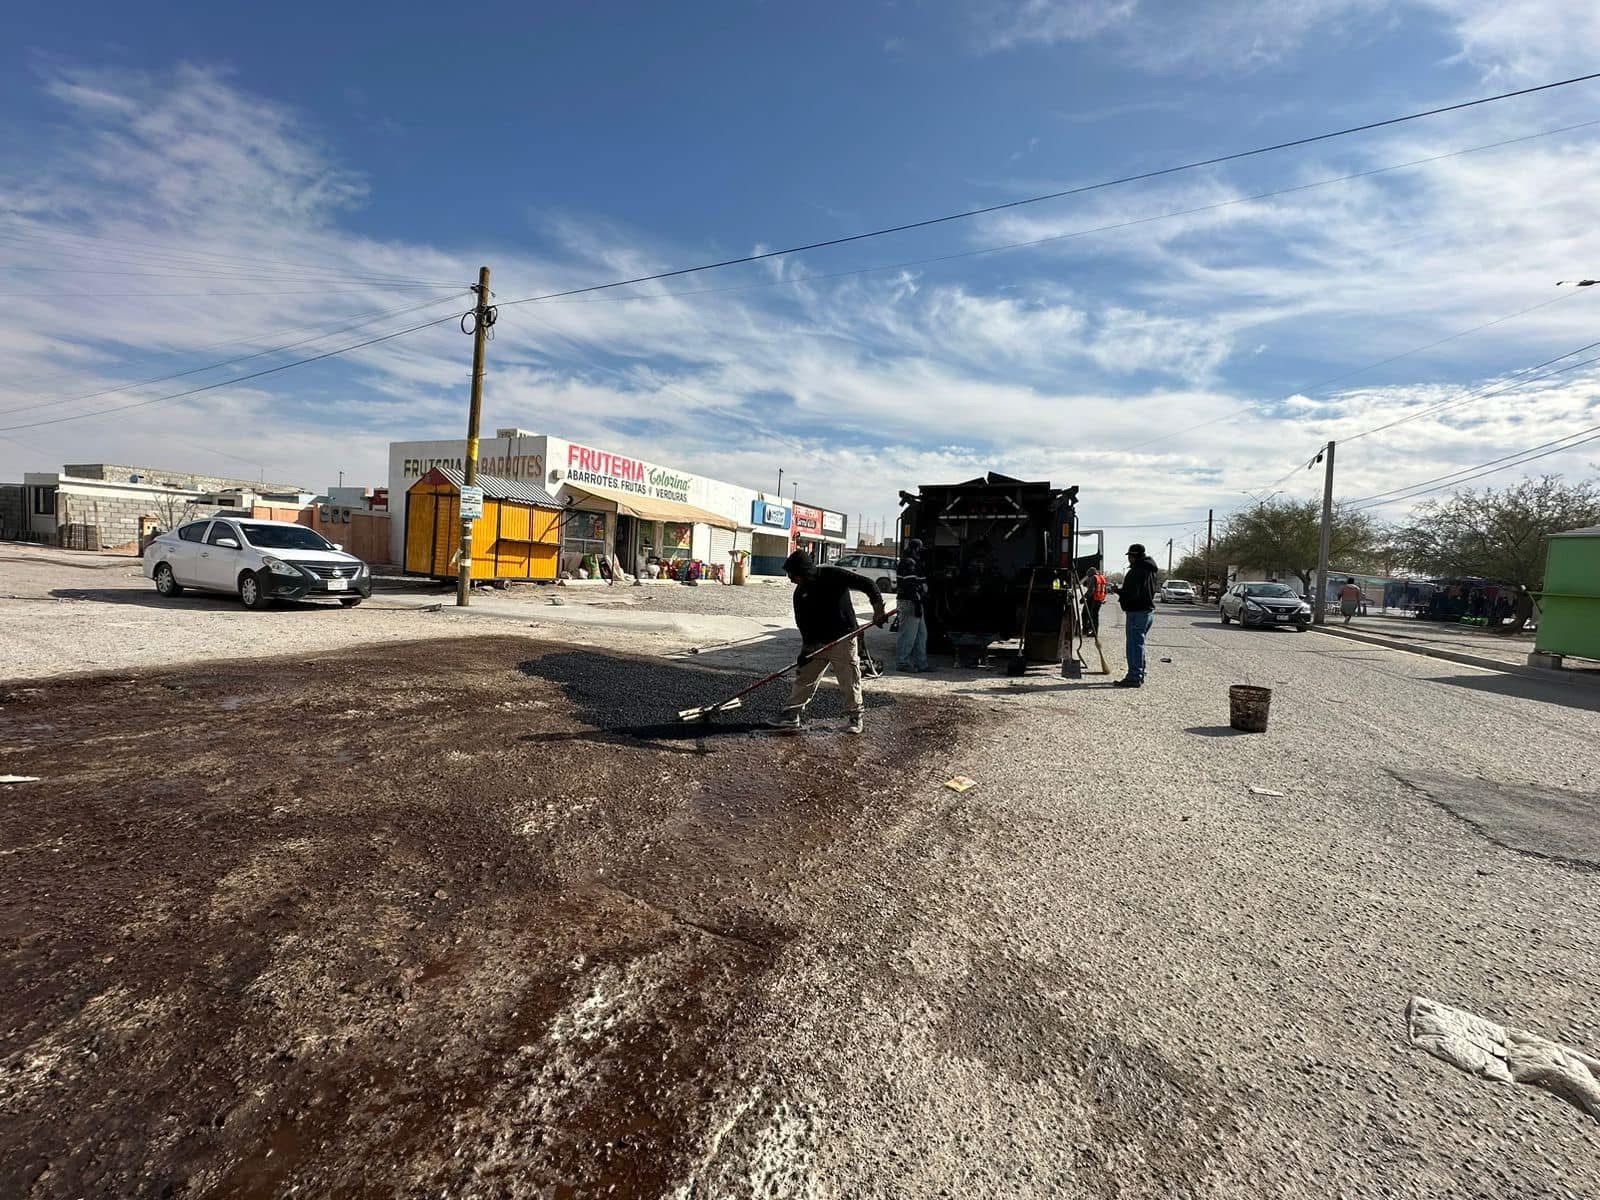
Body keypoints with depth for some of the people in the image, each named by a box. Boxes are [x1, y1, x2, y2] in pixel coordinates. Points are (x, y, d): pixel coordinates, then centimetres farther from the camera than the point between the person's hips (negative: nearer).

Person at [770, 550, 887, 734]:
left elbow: (867, 584, -16)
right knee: (804, 679, 5)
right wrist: (806, 646, -15)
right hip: (816, 643, 5)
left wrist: (878, 608, -26)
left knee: (850, 681, 4)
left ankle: (854, 716, 21)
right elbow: (802, 622, -1)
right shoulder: (800, 593, 2)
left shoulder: (834, 575, -14)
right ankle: (792, 715, 14)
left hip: (843, 640, -4)